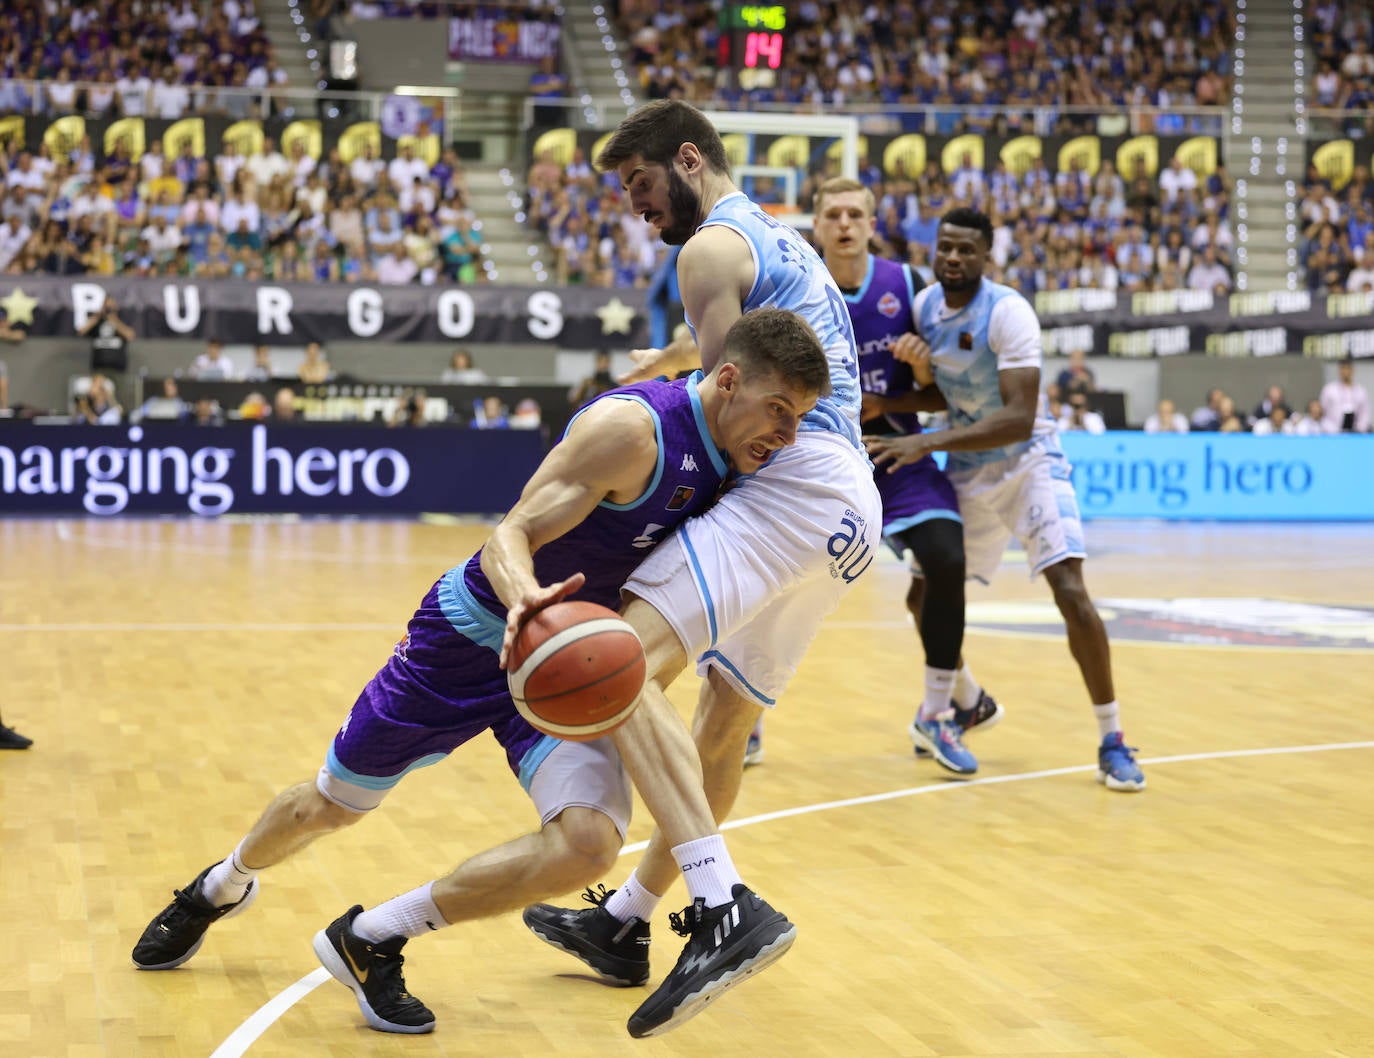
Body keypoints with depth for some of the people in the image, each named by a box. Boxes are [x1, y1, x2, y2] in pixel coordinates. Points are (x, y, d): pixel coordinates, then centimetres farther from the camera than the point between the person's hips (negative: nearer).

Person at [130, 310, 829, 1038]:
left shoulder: (721, 460, -3)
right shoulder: (632, 428, -26)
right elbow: (509, 537, -30)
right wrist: (525, 597, -50)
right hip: (473, 634, -5)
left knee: (589, 841, -22)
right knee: (332, 806, 14)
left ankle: (368, 942, -2)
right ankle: (220, 889, 50)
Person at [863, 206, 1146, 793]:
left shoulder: (1008, 313, -24)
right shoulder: (924, 305, -3)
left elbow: (1018, 419, -32)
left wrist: (927, 443, -37)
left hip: (1027, 460, -6)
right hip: (965, 468, 6)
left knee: (1070, 591, -20)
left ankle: (1112, 740, -10)